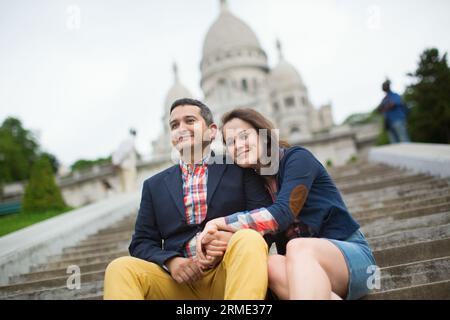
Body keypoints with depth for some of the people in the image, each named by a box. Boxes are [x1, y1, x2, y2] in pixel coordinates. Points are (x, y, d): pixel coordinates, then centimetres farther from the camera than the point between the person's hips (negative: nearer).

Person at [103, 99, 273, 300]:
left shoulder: (240, 170, 9)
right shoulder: (155, 185, 16)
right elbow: (142, 243, 13)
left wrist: (233, 238, -19)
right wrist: (171, 261, -9)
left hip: (230, 274, -1)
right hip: (179, 278, 2)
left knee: (249, 239, -32)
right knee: (120, 268, -23)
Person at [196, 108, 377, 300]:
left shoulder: (297, 158, -8)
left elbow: (282, 213, -22)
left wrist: (219, 223, -23)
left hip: (351, 253, -4)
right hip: (303, 265, 5)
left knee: (297, 248, -37)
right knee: (273, 265, -31)